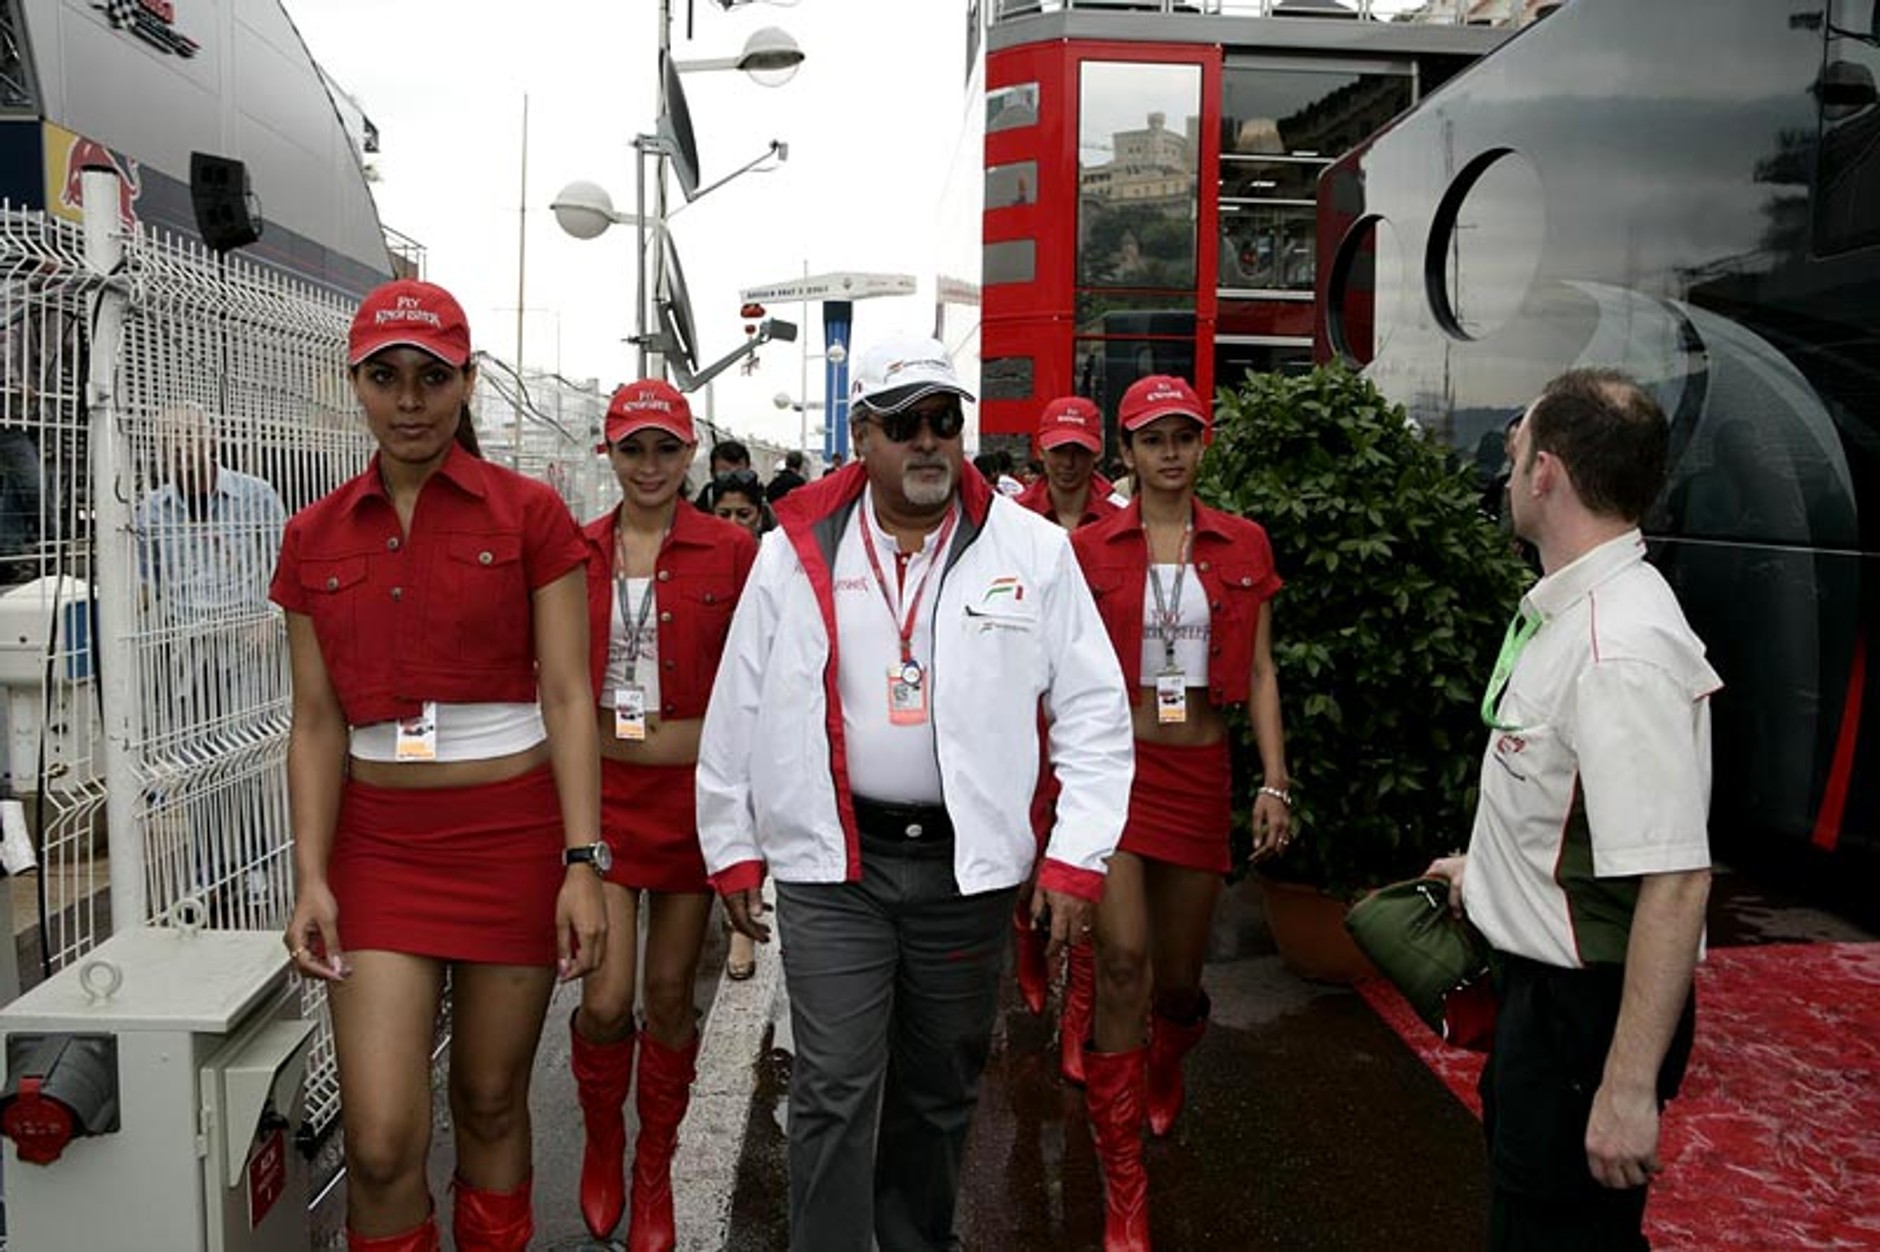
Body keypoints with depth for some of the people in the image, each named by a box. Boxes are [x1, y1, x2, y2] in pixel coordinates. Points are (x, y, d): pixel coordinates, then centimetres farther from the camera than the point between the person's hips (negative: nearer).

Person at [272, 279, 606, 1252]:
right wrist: (311, 877, -4)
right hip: (377, 843, 2)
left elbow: (567, 697, -6)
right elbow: (317, 723, 5)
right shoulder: (316, 537, 6)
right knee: (380, 1140, -2)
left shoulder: (527, 514, -3)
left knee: (490, 1101, 11)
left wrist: (582, 862, -12)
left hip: (512, 833, -2)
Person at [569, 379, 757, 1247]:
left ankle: (654, 1170, 32)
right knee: (606, 999, -3)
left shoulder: (732, 552, -4)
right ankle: (601, 1142, 29)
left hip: (694, 789, -1)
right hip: (601, 787, 1)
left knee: (670, 994, 10)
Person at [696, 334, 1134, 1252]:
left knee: (940, 1089, 16)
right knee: (836, 1091, -1)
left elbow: (1094, 707, 0)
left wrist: (1078, 856, -5)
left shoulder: (1032, 549, -1)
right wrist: (732, 849, 7)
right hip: (827, 864, -1)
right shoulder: (797, 551, 0)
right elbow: (738, 708, 6)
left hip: (966, 863, 1)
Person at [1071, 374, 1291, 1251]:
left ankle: (1164, 1072, 51)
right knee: (1121, 963, -14)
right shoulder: (1090, 549, 0)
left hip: (1200, 769, 2)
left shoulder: (1243, 546, 6)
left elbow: (1259, 674, 6)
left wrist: (1274, 782, -1)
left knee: (1179, 977, 13)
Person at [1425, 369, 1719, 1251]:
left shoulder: (1623, 650, -28)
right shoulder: (1571, 608, 4)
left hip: (1588, 1004, -10)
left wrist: (1630, 1085, -28)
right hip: (1543, 979, 10)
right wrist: (1486, 862, 31)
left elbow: (1674, 878, -31)